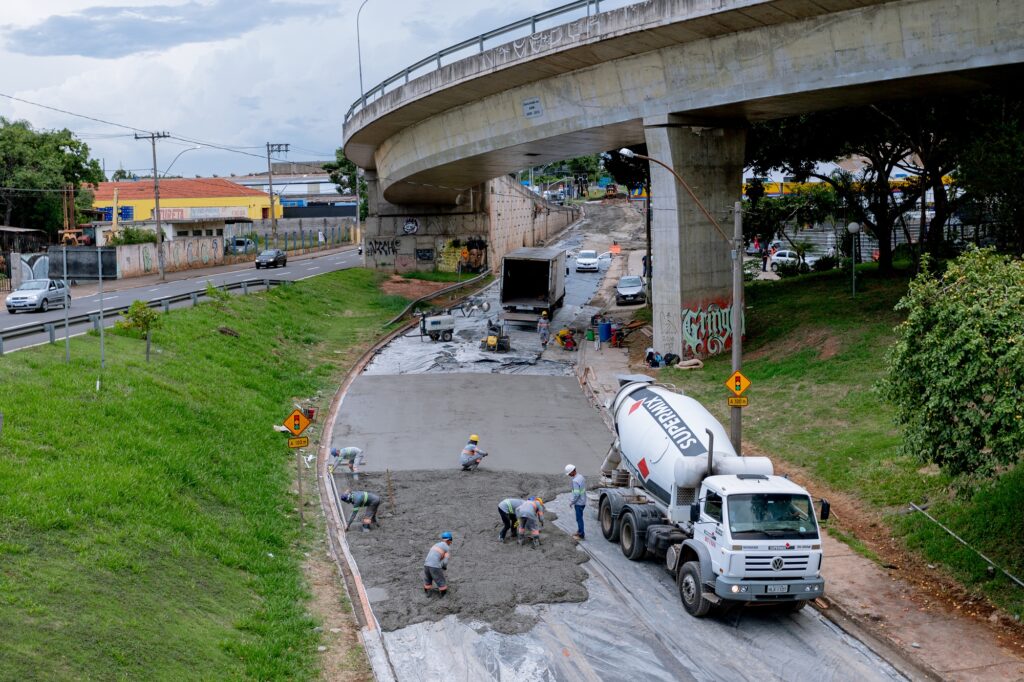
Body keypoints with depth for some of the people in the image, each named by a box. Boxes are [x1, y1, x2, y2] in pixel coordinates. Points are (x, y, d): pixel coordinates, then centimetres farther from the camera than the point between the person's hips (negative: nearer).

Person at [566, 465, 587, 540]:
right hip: (583, 501, 9)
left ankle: (581, 535, 12)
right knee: (579, 517, 22)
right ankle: (579, 531, 35)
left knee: (579, 518, 3)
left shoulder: (575, 481, -26)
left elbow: (576, 494, -26)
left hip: (579, 503, -9)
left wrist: (571, 502, -11)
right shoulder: (581, 476, 3)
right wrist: (571, 499, 17)